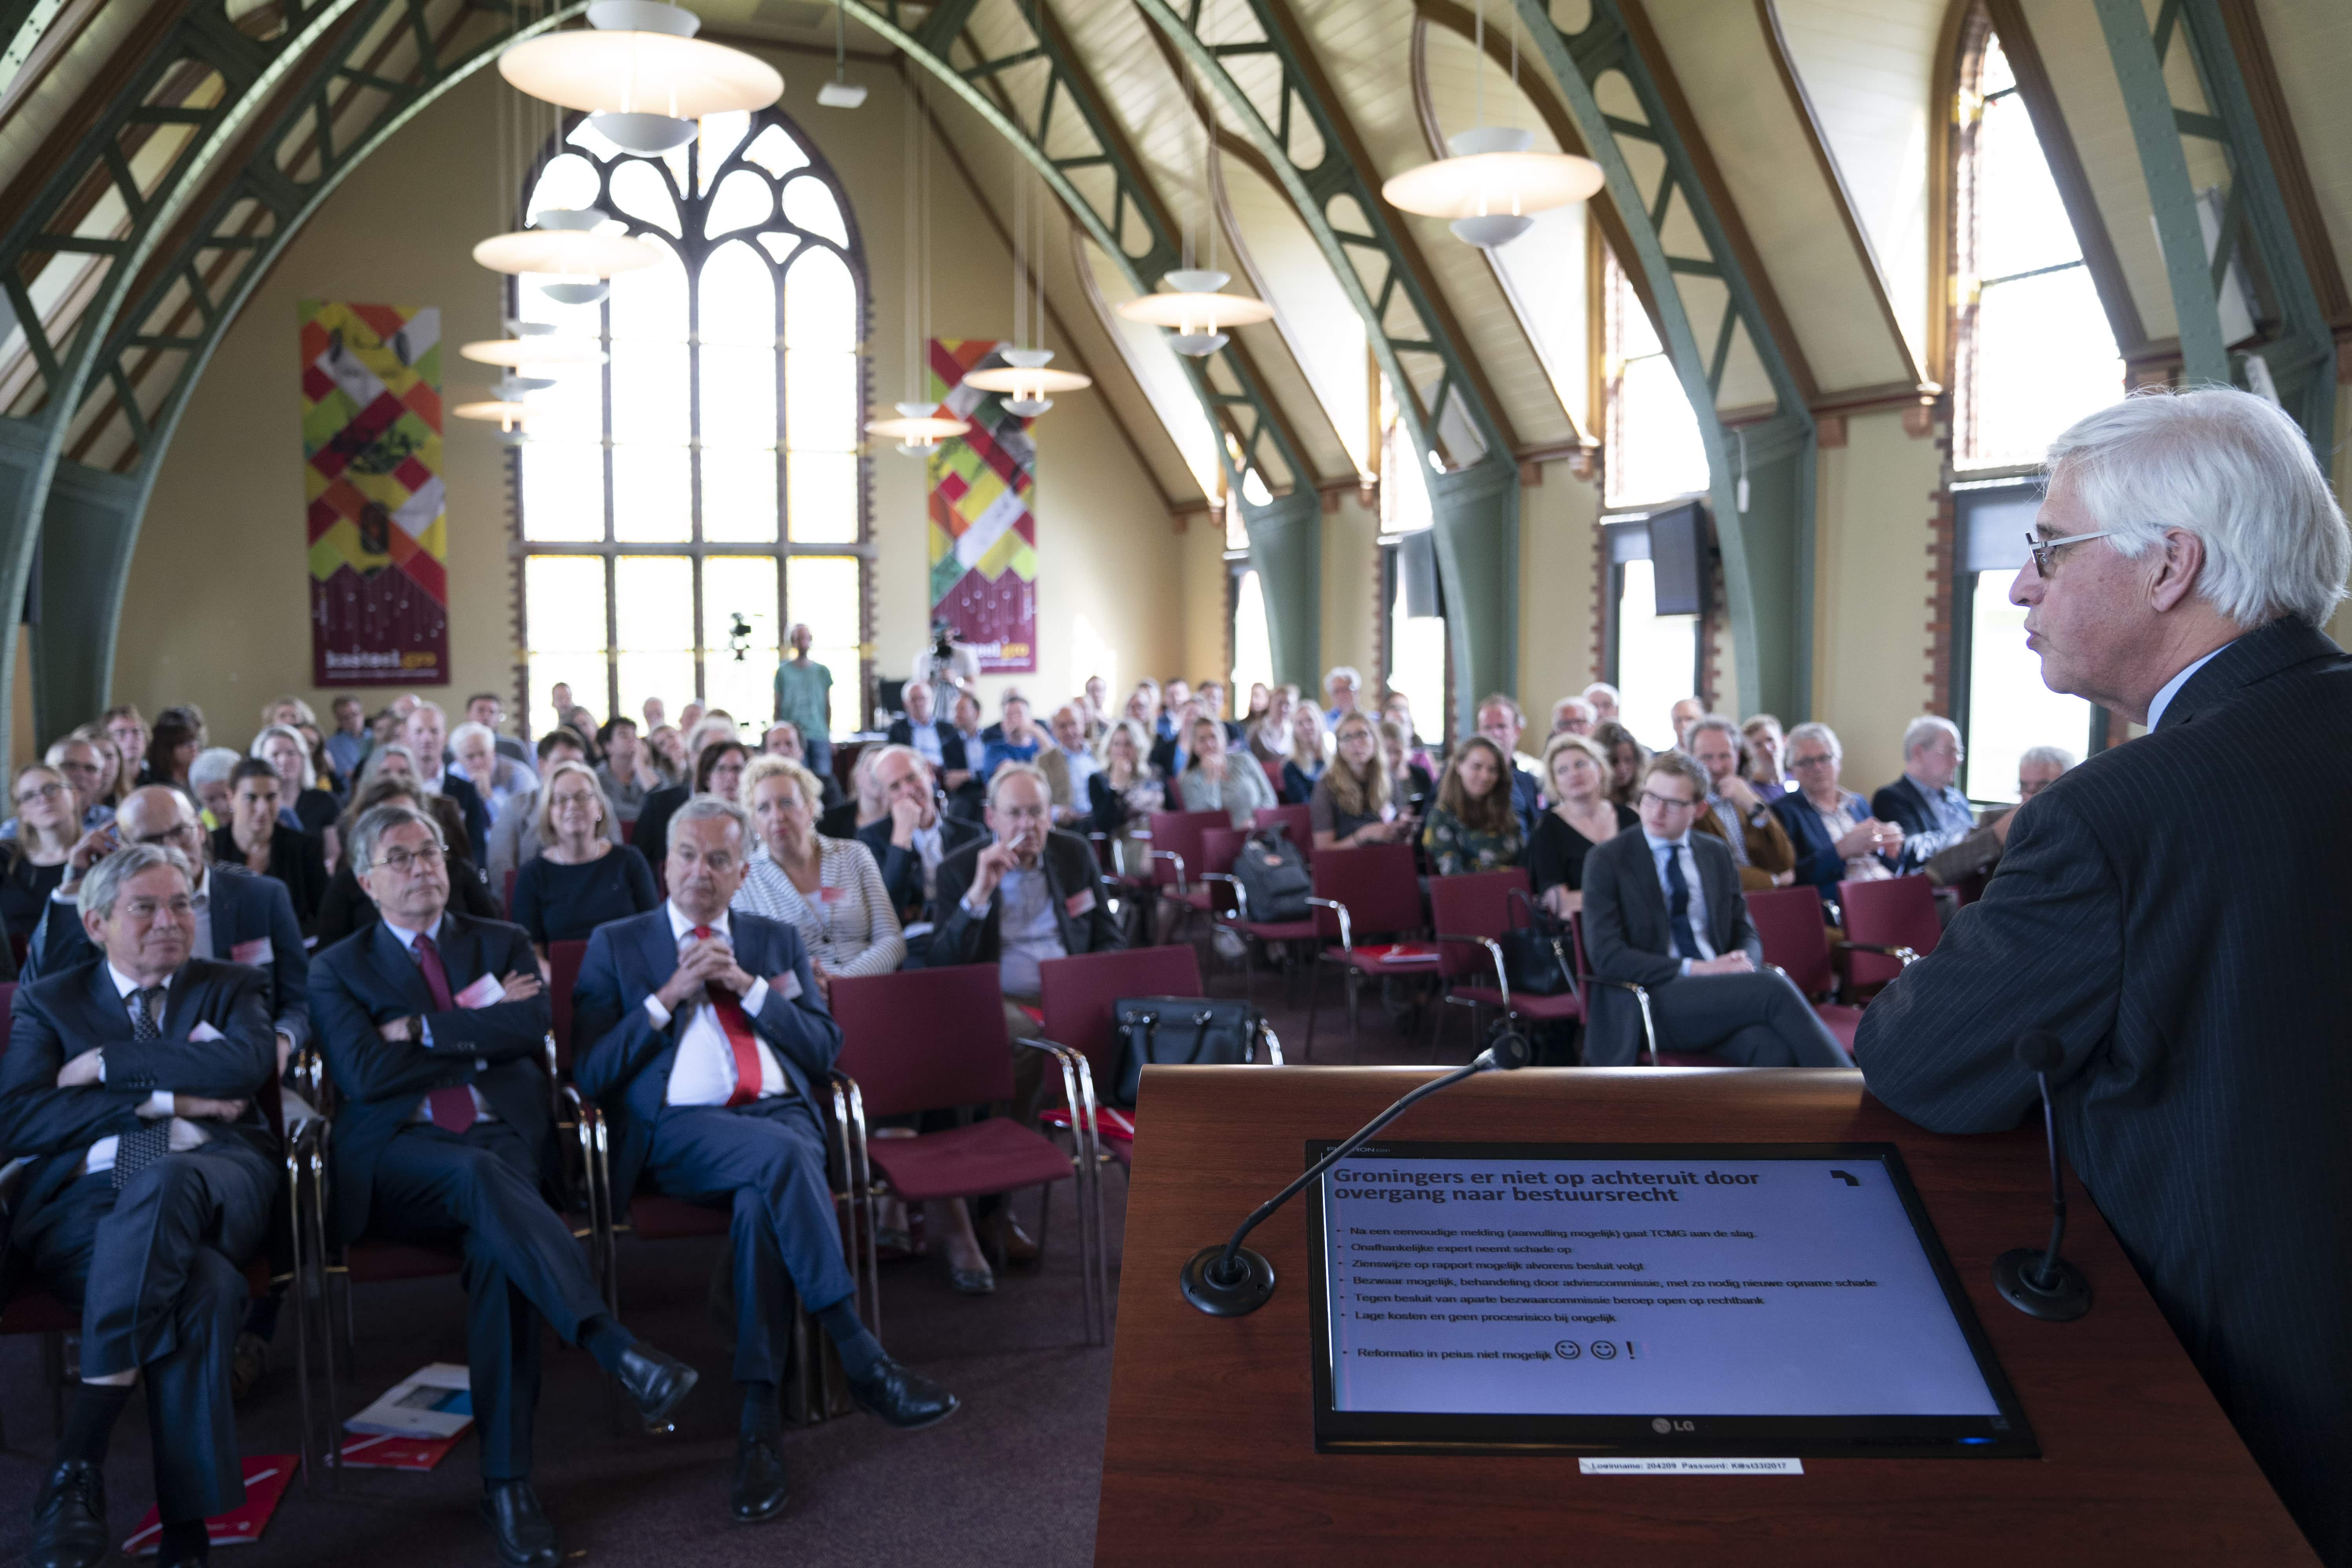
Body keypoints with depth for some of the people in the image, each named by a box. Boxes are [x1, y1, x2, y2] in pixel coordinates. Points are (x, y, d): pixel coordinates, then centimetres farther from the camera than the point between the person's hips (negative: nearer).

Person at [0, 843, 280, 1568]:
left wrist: (108, 1063, -1)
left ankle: (77, 1465, -38)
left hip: (212, 1177, 0)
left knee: (165, 1178, -41)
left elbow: (248, 1064, -1)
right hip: (84, 1195, 0)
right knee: (202, 1284, -37)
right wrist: (163, 1099, -4)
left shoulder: (235, 987, 23)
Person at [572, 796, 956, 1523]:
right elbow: (592, 1073, 4)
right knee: (781, 1155, -35)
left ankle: (759, 1422, -29)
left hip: (784, 1115, 2)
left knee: (762, 1202, -34)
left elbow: (824, 1051, 12)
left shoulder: (776, 941, 22)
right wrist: (670, 995, -5)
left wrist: (747, 986, 0)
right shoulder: (616, 945, 15)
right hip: (679, 1130, -2)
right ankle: (862, 1359, -33)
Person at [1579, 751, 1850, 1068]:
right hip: (1651, 1002, -4)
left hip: (1721, 991, 4)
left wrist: (1744, 963, -7)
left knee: (1777, 1051, -32)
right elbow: (1605, 955, -7)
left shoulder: (1717, 854, 18)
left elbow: (1746, 934, 20)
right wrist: (1693, 969, -16)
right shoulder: (1606, 860, 2)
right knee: (1773, 987, -29)